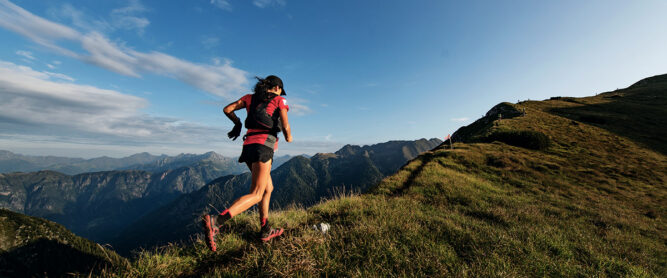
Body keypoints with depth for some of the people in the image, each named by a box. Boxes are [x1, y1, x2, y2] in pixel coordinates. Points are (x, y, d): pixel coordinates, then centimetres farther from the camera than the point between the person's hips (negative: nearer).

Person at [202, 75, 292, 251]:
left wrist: (237, 123, 32)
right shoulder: (280, 100, 6)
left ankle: (266, 231, 23)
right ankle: (215, 221, -24)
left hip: (248, 145, 7)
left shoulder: (250, 97, 20)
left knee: (268, 188, 17)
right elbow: (285, 126, -5)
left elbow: (227, 109, 16)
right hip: (264, 146, -7)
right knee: (256, 195, -8)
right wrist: (288, 137, 15)